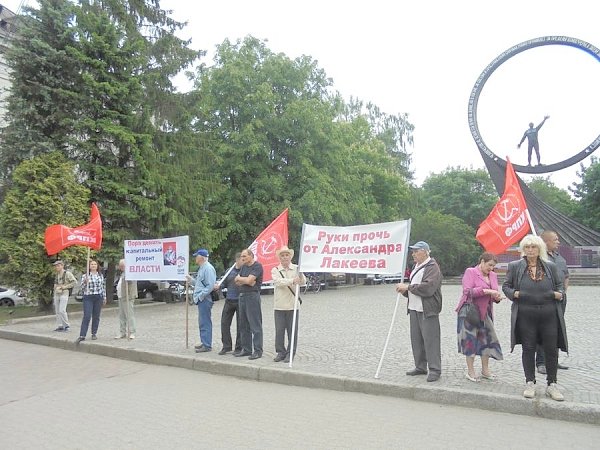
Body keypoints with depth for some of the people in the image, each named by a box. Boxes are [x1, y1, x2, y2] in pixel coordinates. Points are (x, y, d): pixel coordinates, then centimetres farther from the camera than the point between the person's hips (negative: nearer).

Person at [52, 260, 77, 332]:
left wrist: (65, 286, -14)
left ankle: (66, 325, -3)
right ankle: (60, 326, 10)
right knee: (57, 311, 5)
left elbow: (74, 281, -12)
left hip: (64, 294, -7)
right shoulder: (56, 275, 15)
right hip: (56, 294, 7)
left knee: (62, 310, -14)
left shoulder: (67, 273, -7)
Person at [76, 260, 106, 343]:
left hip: (98, 298, 3)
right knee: (87, 316, -10)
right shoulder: (85, 276, 1)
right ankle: (82, 335, -8)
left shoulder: (101, 275, 10)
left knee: (96, 317, 6)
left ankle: (94, 334, 16)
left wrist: (104, 297, 13)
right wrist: (85, 282, -20)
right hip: (88, 298, -3)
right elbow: (82, 288, -1)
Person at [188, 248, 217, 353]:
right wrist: (191, 279, 16)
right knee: (202, 322, 16)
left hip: (205, 300, -11)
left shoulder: (208, 268, -15)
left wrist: (200, 296, -19)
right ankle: (204, 342, 26)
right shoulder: (201, 268, 18)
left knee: (205, 322, -6)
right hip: (201, 300, 11)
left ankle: (207, 345, -2)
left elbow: (210, 286, -21)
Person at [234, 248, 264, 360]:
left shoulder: (257, 266, -9)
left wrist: (239, 278, 1)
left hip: (252, 295, -9)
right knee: (243, 324, 12)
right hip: (242, 295, 9)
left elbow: (249, 280, -18)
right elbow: (236, 282, 10)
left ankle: (258, 351, -2)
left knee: (255, 325, -6)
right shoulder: (243, 267, 17)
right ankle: (246, 349, 21)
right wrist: (246, 281, -8)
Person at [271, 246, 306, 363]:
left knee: (292, 331, 3)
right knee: (279, 330, 4)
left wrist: (300, 273, -30)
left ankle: (290, 353, 13)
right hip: (279, 306, 0)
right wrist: (292, 281, -30)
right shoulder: (275, 270, 5)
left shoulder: (296, 269, 6)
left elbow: (303, 282, -8)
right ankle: (280, 352, 17)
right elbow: (278, 282, -14)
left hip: (293, 305, 0)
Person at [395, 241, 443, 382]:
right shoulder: (416, 267, 19)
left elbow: (428, 287, -24)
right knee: (416, 339, 12)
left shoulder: (432, 267, -11)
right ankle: (420, 367, 23)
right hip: (414, 309, 9)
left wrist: (408, 287, -17)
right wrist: (404, 290, 5)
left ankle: (435, 370, 3)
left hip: (428, 311, -9)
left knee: (430, 340, -6)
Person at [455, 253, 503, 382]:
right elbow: (467, 291, -18)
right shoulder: (470, 272, -8)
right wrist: (485, 291, -25)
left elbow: (493, 294, 19)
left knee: (487, 339, 7)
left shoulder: (493, 275, 12)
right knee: (470, 339, -1)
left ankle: (485, 370, 20)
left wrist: (497, 297, -4)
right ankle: (470, 371, 8)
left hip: (485, 312, 6)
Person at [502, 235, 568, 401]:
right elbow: (506, 286, 6)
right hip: (525, 316, -1)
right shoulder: (514, 266, 2)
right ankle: (530, 383, 20)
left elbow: (559, 284, 17)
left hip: (549, 315, 2)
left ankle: (552, 385, 20)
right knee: (528, 349, 7)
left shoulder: (551, 266, 8)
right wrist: (514, 293, -13)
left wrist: (559, 294, -3)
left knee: (551, 350, 5)